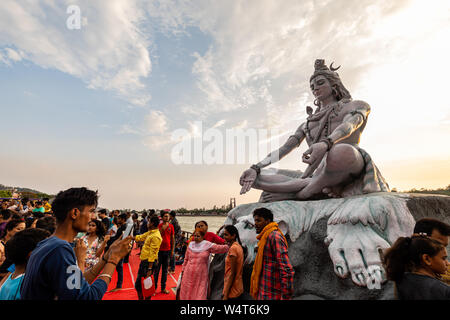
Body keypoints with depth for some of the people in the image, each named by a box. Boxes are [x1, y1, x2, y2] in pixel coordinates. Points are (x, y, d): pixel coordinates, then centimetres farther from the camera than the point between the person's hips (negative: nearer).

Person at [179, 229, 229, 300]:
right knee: (186, 294, 9)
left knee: (199, 295, 0)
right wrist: (183, 271, 13)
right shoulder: (190, 245, 4)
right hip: (188, 274, 3)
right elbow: (186, 259, 12)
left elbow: (221, 248, -8)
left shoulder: (208, 245, -5)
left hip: (201, 276, -2)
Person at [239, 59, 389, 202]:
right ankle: (322, 188, -24)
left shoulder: (356, 106, 17)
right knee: (256, 177, -9)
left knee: (341, 153, -41)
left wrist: (325, 143, -34)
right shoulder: (307, 124, 28)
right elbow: (283, 149, 14)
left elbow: (350, 123, -9)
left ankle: (301, 193, -17)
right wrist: (255, 168, -4)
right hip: (317, 175, 4)